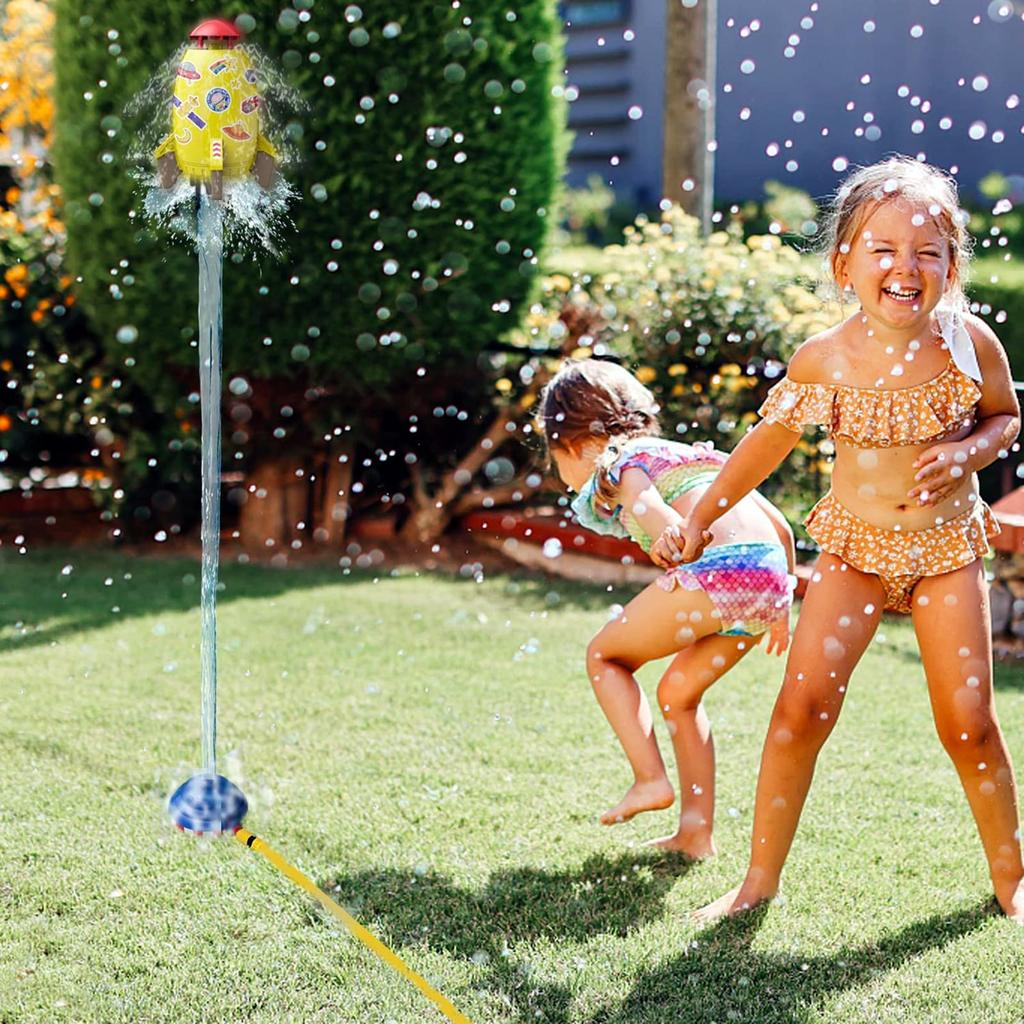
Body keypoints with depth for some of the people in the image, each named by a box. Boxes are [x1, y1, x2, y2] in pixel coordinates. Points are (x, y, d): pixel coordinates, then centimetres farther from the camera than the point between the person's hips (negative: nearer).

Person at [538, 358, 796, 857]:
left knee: (605, 655, 16)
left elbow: (664, 524, -14)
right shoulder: (692, 453, 31)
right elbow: (781, 527, 29)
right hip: (771, 573, 8)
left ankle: (650, 779, 8)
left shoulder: (616, 465, 10)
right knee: (678, 692, 24)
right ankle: (696, 830, 22)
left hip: (716, 569, -7)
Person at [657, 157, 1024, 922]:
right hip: (855, 545, 0)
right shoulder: (826, 360, -13)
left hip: (947, 549, 0)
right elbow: (770, 441, 3)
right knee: (804, 703, -10)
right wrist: (700, 519, 6)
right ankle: (761, 879, 5)